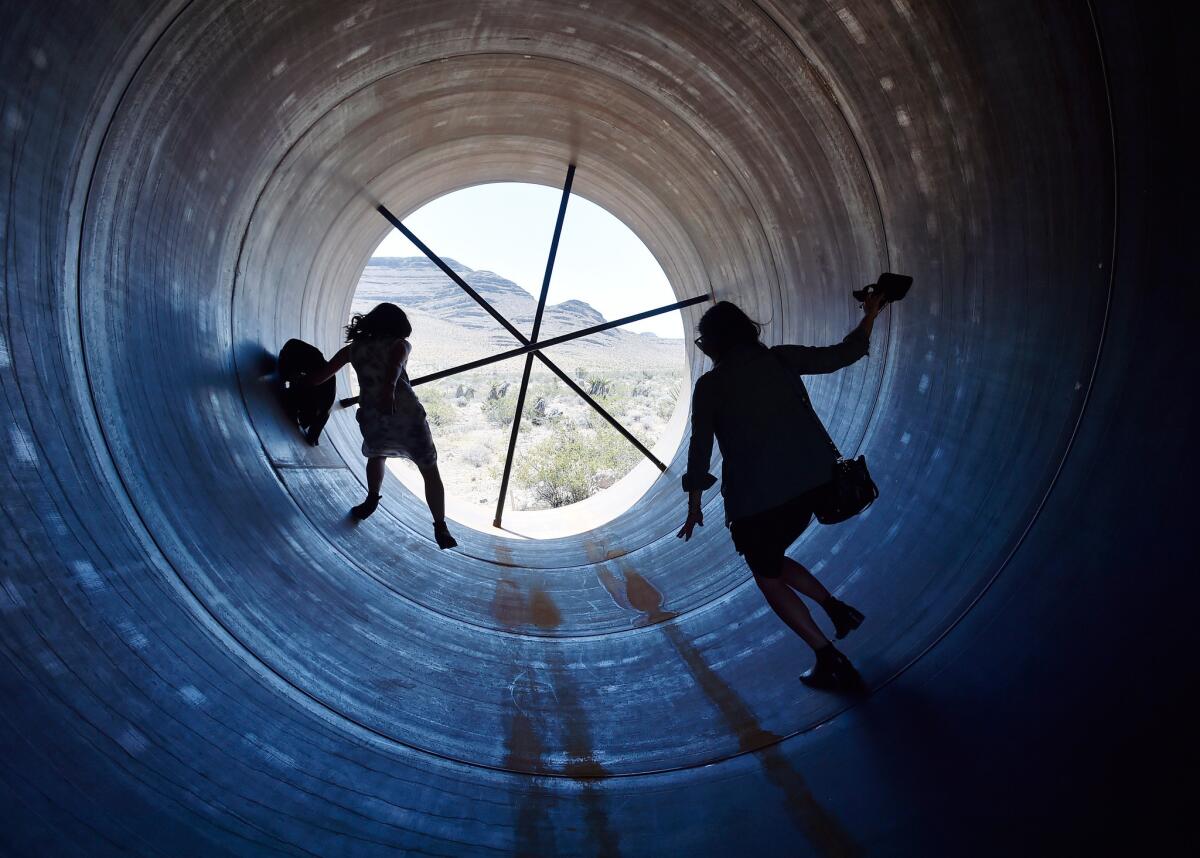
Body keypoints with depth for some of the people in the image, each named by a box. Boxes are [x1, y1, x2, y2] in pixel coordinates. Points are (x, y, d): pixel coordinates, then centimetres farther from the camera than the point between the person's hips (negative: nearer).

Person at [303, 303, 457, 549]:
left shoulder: (352, 348, 18)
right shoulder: (401, 344, 12)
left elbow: (318, 378, 18)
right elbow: (395, 362, -14)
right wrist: (390, 388, -32)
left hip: (372, 418, 2)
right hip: (407, 414, -2)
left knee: (376, 455, 37)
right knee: (430, 471, 12)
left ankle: (372, 501, 41)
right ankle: (441, 529, 11)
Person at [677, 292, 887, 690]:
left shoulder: (709, 385, -5)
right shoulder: (780, 359, 4)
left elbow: (700, 449, -3)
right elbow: (840, 355, 12)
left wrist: (694, 507, 7)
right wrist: (869, 317, 29)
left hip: (755, 495, -5)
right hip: (810, 480, 6)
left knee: (767, 576, 14)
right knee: (772, 559, 28)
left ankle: (831, 661, 8)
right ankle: (836, 608, 15)